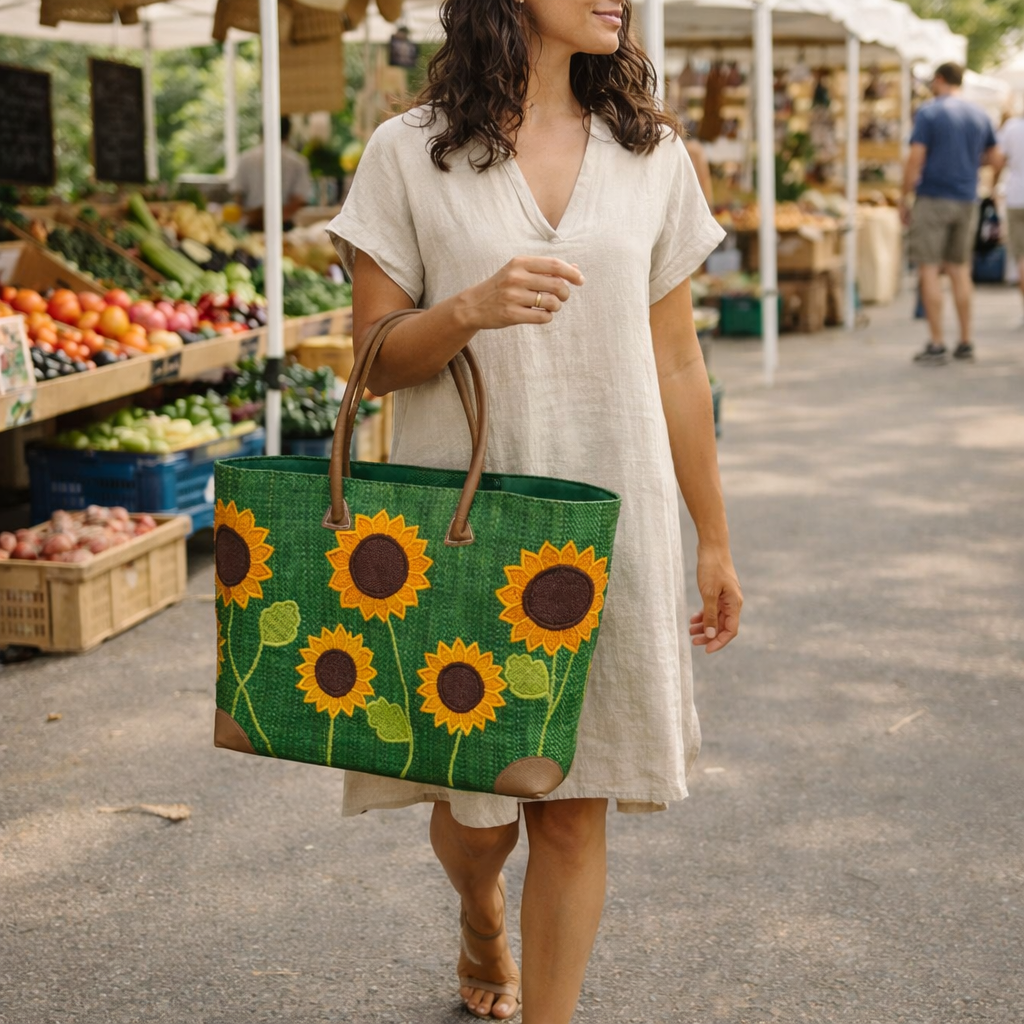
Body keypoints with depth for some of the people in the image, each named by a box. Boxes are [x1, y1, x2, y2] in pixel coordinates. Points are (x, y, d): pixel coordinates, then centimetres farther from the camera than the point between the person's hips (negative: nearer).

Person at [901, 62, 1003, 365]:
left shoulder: (929, 113, -9)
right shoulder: (980, 115, 7)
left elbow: (915, 160, -14)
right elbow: (995, 159, 12)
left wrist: (904, 199, -6)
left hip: (933, 200, -5)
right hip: (966, 202, 5)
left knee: (929, 271, -2)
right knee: (959, 269, 13)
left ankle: (937, 345, -5)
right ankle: (965, 343, 13)